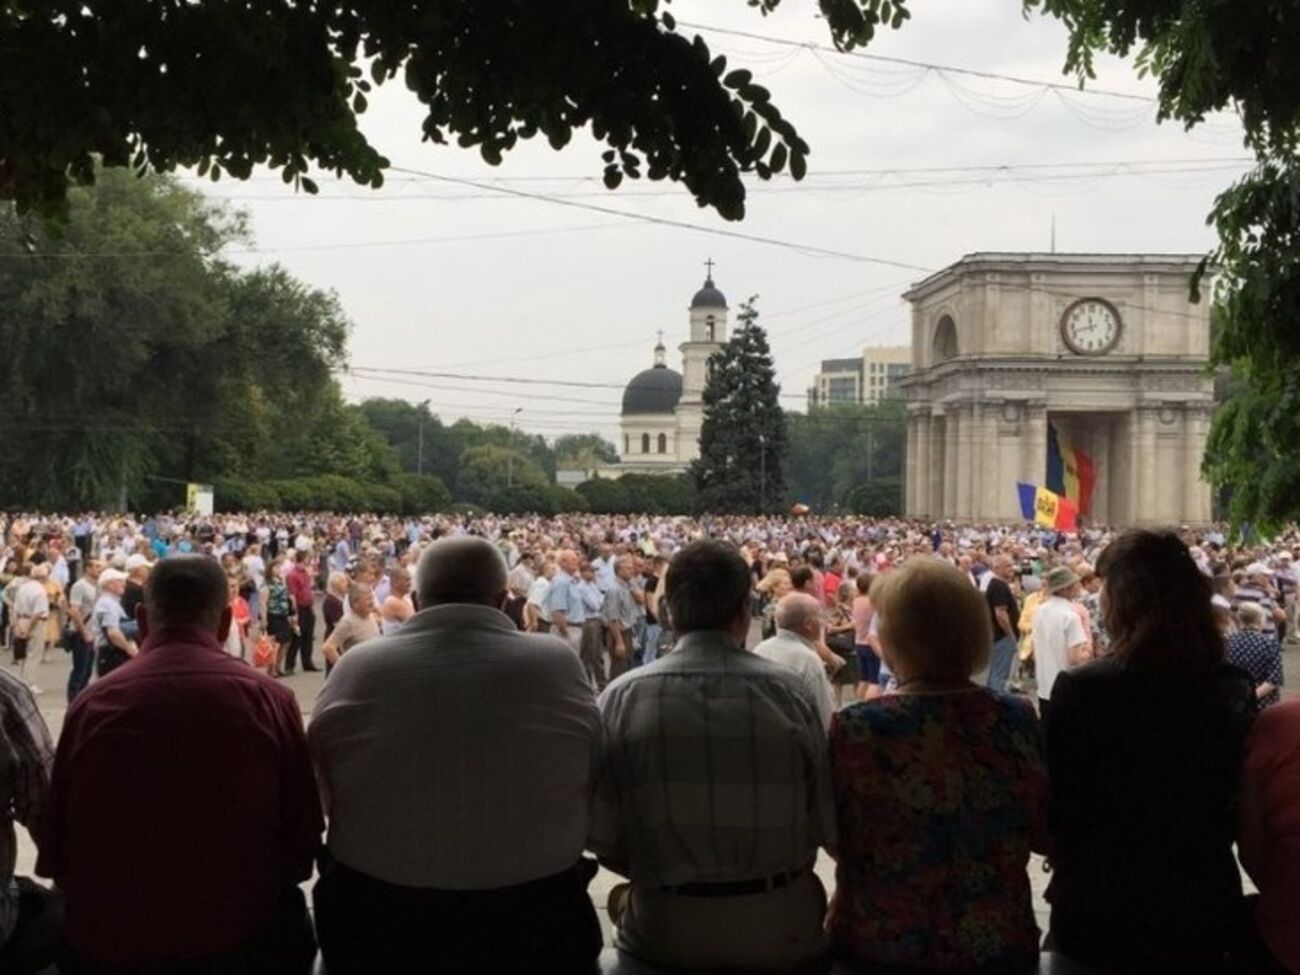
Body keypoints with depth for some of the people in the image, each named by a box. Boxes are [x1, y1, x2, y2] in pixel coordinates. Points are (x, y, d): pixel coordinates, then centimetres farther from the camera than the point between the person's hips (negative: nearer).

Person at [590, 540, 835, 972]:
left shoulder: (622, 697, -10)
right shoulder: (788, 691, -10)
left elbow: (600, 833, -9)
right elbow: (828, 824, -6)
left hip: (665, 933, 0)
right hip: (780, 927, 0)